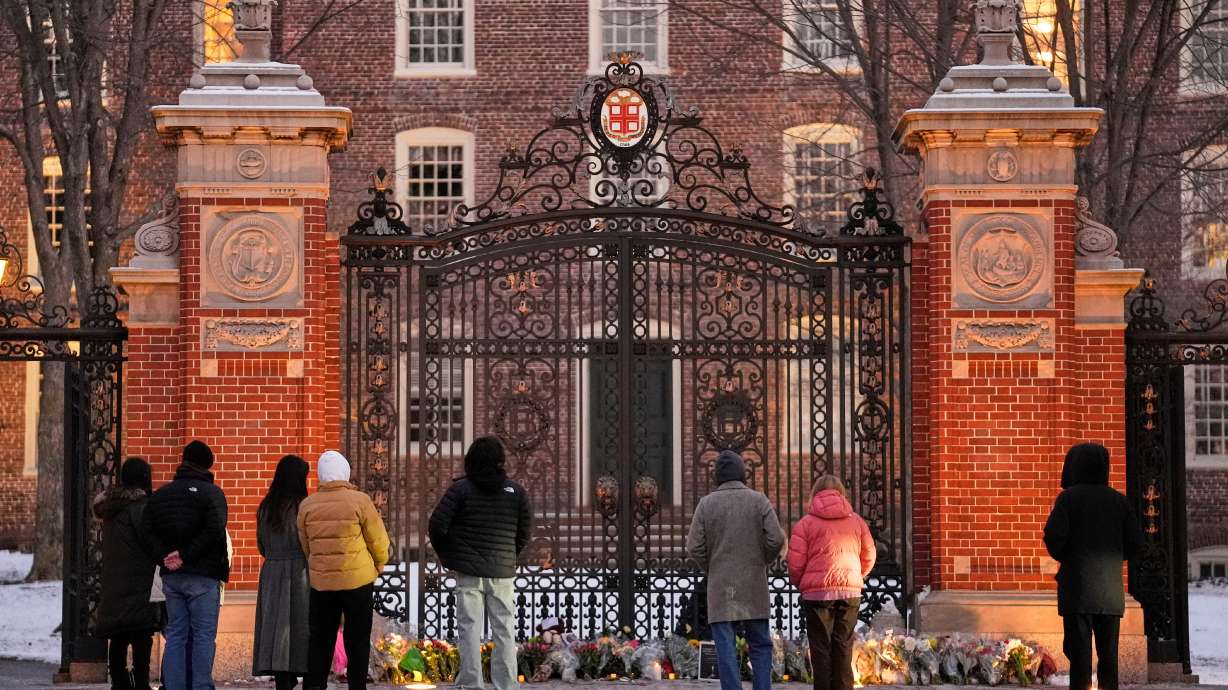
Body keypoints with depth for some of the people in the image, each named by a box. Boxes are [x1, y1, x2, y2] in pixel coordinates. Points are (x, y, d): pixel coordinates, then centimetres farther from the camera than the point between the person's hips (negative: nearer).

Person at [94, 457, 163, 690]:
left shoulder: (110, 506, 14)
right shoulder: (142, 506, -12)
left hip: (112, 582, 8)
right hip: (139, 584, -8)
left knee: (117, 640, 11)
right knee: (141, 639, -9)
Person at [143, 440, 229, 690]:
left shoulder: (160, 494, 11)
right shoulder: (211, 493, -6)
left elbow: (148, 530, 3)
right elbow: (214, 531, -18)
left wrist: (164, 557, -5)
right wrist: (186, 555, -13)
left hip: (171, 576, 5)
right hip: (202, 576, -5)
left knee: (175, 634, 9)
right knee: (203, 635, -2)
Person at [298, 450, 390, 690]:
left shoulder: (307, 506, -1)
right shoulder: (359, 501, -11)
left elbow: (305, 546, 9)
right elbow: (379, 541, -5)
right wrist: (378, 565, 14)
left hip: (321, 582, 3)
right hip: (358, 581, -3)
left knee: (319, 641, 11)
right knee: (357, 642, 7)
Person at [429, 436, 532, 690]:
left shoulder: (460, 489, -5)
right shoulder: (516, 491, 3)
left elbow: (438, 525, -9)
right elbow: (524, 533, 7)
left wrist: (447, 556, 6)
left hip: (469, 572, -2)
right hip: (503, 573, 2)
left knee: (470, 629, 1)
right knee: (504, 631, 8)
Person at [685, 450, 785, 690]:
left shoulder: (707, 503, -2)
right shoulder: (759, 501, -1)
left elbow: (694, 547, -5)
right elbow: (776, 539, -7)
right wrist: (763, 562, 11)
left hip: (720, 588, -1)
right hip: (754, 587, 1)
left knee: (725, 646, 0)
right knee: (760, 644, 11)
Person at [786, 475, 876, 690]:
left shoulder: (806, 523, -1)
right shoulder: (856, 521, 9)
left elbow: (796, 563, -5)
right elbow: (869, 557, 12)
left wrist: (800, 585, 14)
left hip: (817, 592, -3)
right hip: (851, 592, 3)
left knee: (821, 650, 3)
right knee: (844, 649, 9)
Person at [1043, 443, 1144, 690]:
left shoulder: (1069, 497, -7)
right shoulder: (1118, 500, 6)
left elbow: (1054, 535, -16)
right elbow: (1135, 542, 4)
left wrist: (1062, 557, 5)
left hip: (1078, 587, -4)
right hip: (1111, 591, 4)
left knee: (1079, 650, -2)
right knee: (1108, 652, 10)